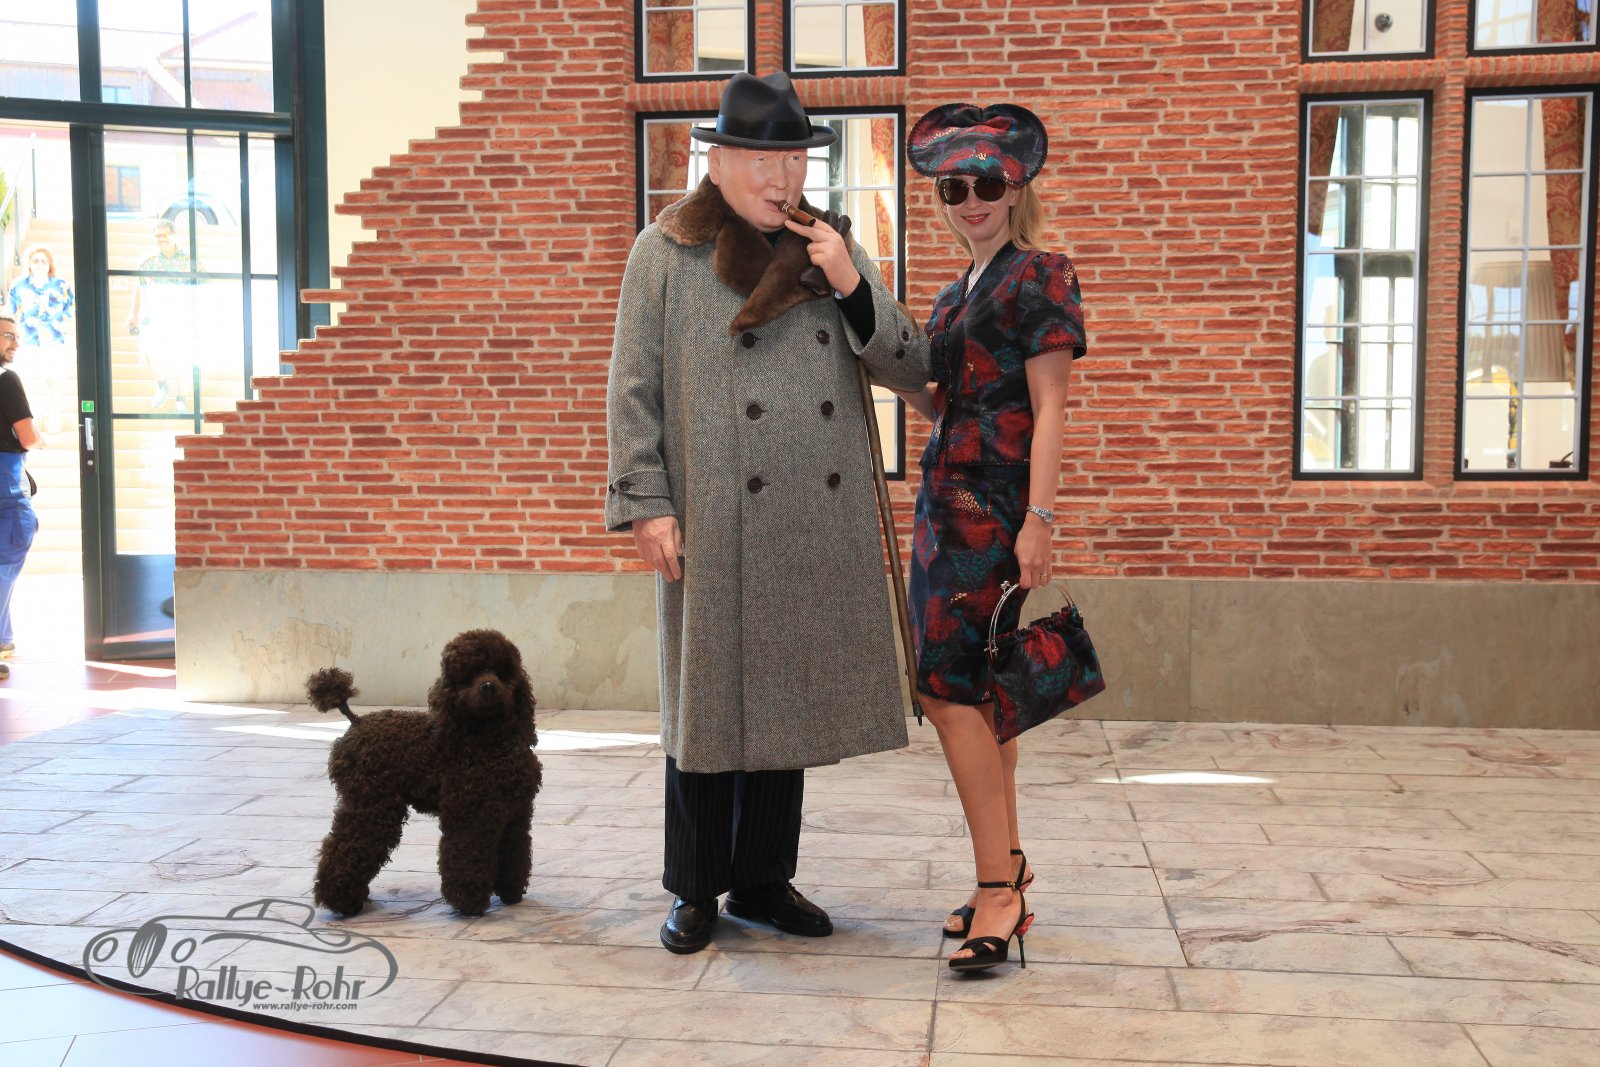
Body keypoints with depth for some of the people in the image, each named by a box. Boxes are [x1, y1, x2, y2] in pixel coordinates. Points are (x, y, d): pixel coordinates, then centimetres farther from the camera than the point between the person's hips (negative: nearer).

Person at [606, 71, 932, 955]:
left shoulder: (830, 251, 12)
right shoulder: (665, 253, 3)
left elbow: (912, 371, 6)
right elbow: (633, 390, -1)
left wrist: (853, 287, -9)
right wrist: (646, 504, -8)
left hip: (819, 528, 4)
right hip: (716, 527, -3)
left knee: (790, 697, 10)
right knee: (709, 702, 5)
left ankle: (764, 882, 25)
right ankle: (695, 890, 20)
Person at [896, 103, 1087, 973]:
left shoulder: (1038, 276, -6)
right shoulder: (957, 292, 19)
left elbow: (1050, 407, -12)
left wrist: (1038, 521, -18)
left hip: (993, 503, -8)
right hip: (948, 501, 8)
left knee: (947, 685, -12)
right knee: (976, 689, 9)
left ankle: (998, 885, -7)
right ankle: (1006, 870, 17)